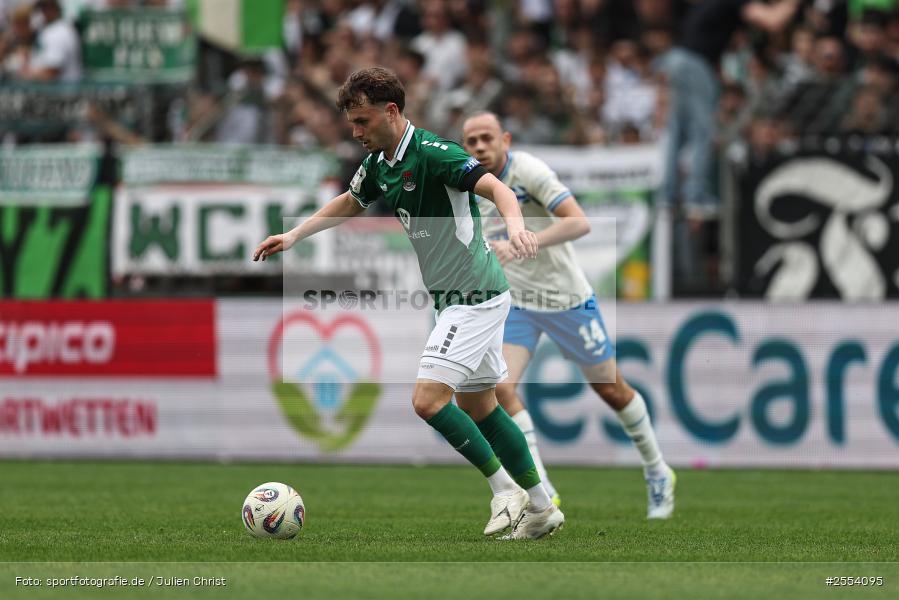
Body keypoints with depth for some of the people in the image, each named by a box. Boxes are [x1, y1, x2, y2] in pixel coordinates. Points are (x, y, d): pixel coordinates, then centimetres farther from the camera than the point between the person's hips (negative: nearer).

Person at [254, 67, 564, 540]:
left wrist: (515, 225, -50)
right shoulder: (378, 164, 8)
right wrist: (293, 236, 20)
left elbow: (497, 188, -31)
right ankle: (541, 507, 23)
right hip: (453, 300, 10)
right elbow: (349, 203, 28)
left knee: (428, 398, -17)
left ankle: (505, 489, -5)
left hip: (475, 297, -10)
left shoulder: (433, 154, -20)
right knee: (478, 406, 14)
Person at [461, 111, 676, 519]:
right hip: (515, 302, 4)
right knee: (499, 388, -18)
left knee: (612, 390, 9)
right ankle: (541, 492, -13)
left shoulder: (529, 171, -21)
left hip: (566, 297, -4)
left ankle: (657, 473, 33)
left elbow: (579, 223, -33)